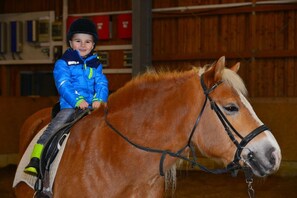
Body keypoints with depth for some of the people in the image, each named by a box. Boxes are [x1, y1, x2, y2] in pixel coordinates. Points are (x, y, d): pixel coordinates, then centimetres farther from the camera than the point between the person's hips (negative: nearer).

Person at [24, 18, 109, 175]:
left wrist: (99, 99, -17)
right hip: (69, 106, -4)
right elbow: (64, 85, -7)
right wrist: (77, 100, -22)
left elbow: (101, 84, 5)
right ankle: (35, 161, -27)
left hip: (92, 107, 4)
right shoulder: (63, 63, 6)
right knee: (54, 128, -24)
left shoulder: (96, 65, 18)